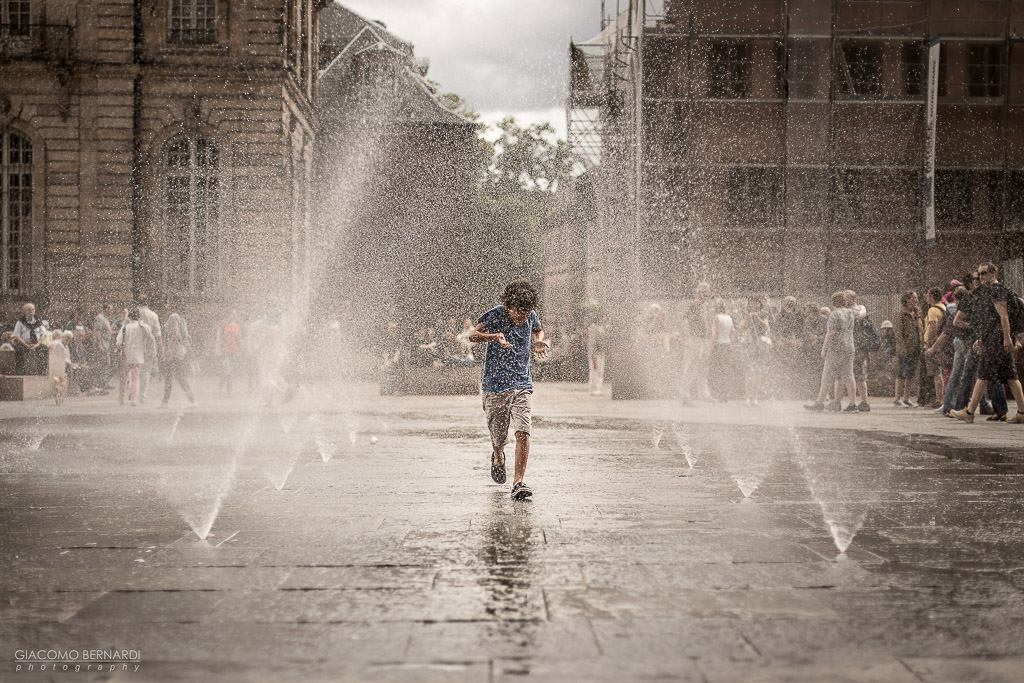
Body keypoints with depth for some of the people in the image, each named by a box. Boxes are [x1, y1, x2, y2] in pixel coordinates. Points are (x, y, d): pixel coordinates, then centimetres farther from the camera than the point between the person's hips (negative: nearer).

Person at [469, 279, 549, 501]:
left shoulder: (531, 316, 2)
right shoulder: (495, 315, -10)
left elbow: (538, 330, 25)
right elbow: (473, 335, -20)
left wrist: (539, 342, 3)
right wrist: (494, 336, -39)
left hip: (522, 384, 2)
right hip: (495, 385, -2)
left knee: (523, 432, -16)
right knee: (498, 437, 9)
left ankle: (519, 483, -15)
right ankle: (498, 457, 45)